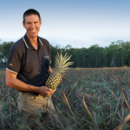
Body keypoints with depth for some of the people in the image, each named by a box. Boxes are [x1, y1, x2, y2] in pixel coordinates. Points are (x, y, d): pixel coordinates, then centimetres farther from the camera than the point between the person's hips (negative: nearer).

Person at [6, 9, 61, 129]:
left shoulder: (45, 43, 4)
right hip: (29, 100, -6)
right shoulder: (17, 48, -16)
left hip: (47, 97, 6)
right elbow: (10, 81, -14)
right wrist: (38, 89, -18)